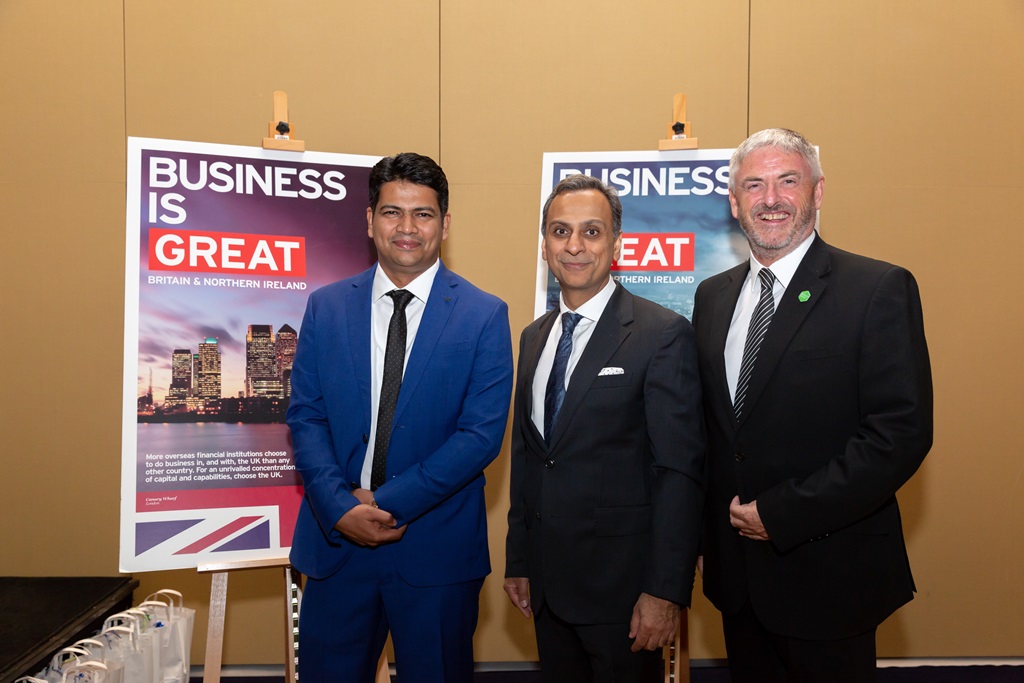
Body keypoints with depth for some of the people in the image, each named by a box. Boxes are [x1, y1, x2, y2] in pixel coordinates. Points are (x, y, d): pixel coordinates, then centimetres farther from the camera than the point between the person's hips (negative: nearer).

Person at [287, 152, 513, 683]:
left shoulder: (484, 316, -5)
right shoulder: (326, 307, 3)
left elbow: (482, 434, -10)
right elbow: (305, 416, 1)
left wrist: (390, 502, -14)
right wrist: (340, 508, -12)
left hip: (437, 549, -2)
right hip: (336, 540, 2)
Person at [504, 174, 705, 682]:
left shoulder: (663, 334, -11)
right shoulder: (535, 337, 9)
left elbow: (680, 469, -15)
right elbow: (525, 454, 12)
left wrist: (665, 590, -17)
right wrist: (517, 562, 12)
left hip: (622, 584, -6)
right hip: (548, 584, 6)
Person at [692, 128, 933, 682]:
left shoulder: (879, 289, -11)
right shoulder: (712, 295, 7)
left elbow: (903, 432, -18)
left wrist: (781, 513, -18)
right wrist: (721, 521, 1)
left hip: (828, 573, -5)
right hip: (735, 568, 5)